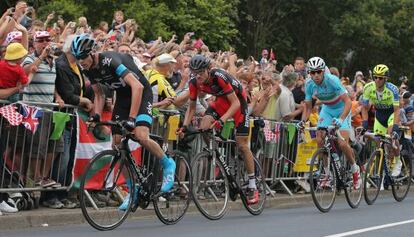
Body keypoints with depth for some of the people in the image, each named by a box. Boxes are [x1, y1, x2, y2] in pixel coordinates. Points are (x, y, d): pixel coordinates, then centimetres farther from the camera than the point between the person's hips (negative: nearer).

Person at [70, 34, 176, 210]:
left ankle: (167, 164, -1)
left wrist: (132, 118, -44)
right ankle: (132, 189, 9)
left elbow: (137, 86, -40)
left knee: (141, 136, -28)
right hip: (122, 96, 8)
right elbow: (98, 94, 8)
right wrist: (97, 115, -10)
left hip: (141, 93, -8)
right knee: (117, 143, -1)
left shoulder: (110, 61, -32)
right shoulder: (88, 69, -7)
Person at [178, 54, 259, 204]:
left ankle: (253, 187, 3)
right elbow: (192, 107, -6)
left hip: (237, 100, -5)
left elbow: (235, 103, -34)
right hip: (221, 101, 5)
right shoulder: (194, 82, -18)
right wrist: (184, 126, -19)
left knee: (242, 145, -6)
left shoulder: (219, 76, -35)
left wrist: (221, 120, -46)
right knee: (203, 129, -21)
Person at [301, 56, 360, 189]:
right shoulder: (309, 84, -16)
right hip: (327, 109, 5)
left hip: (342, 109, -5)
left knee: (342, 143, -19)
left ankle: (355, 169, 8)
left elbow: (348, 101, -34)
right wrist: (303, 121, -25)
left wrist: (341, 119, -48)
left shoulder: (332, 80, -30)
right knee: (319, 139, -15)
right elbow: (308, 107, -6)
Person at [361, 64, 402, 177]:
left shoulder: (392, 89, -30)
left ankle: (398, 162, -8)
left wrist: (395, 126, -42)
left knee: (392, 134, -28)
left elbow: (396, 110, -30)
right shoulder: (368, 88, -21)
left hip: (391, 112, -3)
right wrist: (365, 123, -20)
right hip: (379, 113, 3)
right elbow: (365, 108, -10)